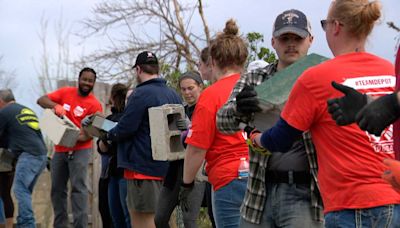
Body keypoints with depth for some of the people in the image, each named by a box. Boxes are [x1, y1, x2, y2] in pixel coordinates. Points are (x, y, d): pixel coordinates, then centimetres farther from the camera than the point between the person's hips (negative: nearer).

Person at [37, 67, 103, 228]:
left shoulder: (94, 104, -6)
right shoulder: (65, 92, 5)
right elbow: (41, 100, 2)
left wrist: (82, 137, -31)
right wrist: (55, 106, -19)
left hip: (80, 150, -5)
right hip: (60, 149, 5)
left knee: (78, 187, -15)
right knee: (57, 189, 10)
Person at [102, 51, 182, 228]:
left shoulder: (141, 94, -15)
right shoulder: (173, 95, 8)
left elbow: (125, 129, -17)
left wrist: (108, 135, 4)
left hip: (143, 167, -8)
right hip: (166, 166, 8)